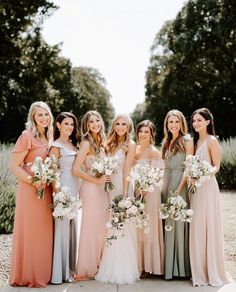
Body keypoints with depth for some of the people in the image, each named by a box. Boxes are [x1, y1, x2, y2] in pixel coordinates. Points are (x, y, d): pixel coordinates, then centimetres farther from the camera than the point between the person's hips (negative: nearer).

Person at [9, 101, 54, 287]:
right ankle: (27, 275, 10)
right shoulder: (27, 136, -8)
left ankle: (42, 272, 22)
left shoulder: (48, 137, 14)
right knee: (30, 231, -1)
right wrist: (32, 181, -20)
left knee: (44, 231, 11)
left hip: (46, 189, 7)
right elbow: (14, 165, -11)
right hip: (30, 189, -7)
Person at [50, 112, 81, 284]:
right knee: (62, 227, -4)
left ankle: (70, 268, 21)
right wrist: (58, 194, -17)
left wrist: (77, 193, 14)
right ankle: (60, 271, 4)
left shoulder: (73, 144, 16)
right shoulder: (56, 146, -6)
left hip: (74, 190, 8)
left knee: (72, 227, 12)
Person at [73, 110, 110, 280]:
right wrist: (96, 180, -13)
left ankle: (97, 265, 21)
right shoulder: (86, 144, -9)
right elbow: (76, 170, -16)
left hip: (101, 189, 8)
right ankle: (86, 270, 7)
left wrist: (106, 177, 3)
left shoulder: (100, 143, 15)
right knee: (91, 228, -3)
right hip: (91, 189, -8)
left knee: (101, 228, 10)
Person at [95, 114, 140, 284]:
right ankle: (111, 269, 16)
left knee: (122, 228, -4)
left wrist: (125, 192, -14)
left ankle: (124, 270, 5)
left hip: (122, 186, -5)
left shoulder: (130, 145, -2)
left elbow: (127, 170, -9)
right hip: (109, 186, 5)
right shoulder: (111, 144, 15)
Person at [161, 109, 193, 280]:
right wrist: (164, 186, 3)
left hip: (181, 184, -6)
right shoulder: (167, 142, 16)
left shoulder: (187, 141, -3)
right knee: (168, 223, 7)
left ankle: (182, 267, 6)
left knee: (179, 222, -4)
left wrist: (179, 189, -18)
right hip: (167, 184, 6)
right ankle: (169, 266, 15)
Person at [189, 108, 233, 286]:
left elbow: (217, 166, -8)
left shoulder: (212, 141, -7)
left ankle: (213, 272, 11)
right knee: (197, 228, 8)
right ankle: (200, 271, 17)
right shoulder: (196, 141, 15)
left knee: (209, 226, -1)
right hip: (196, 187, 7)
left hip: (208, 186, -7)